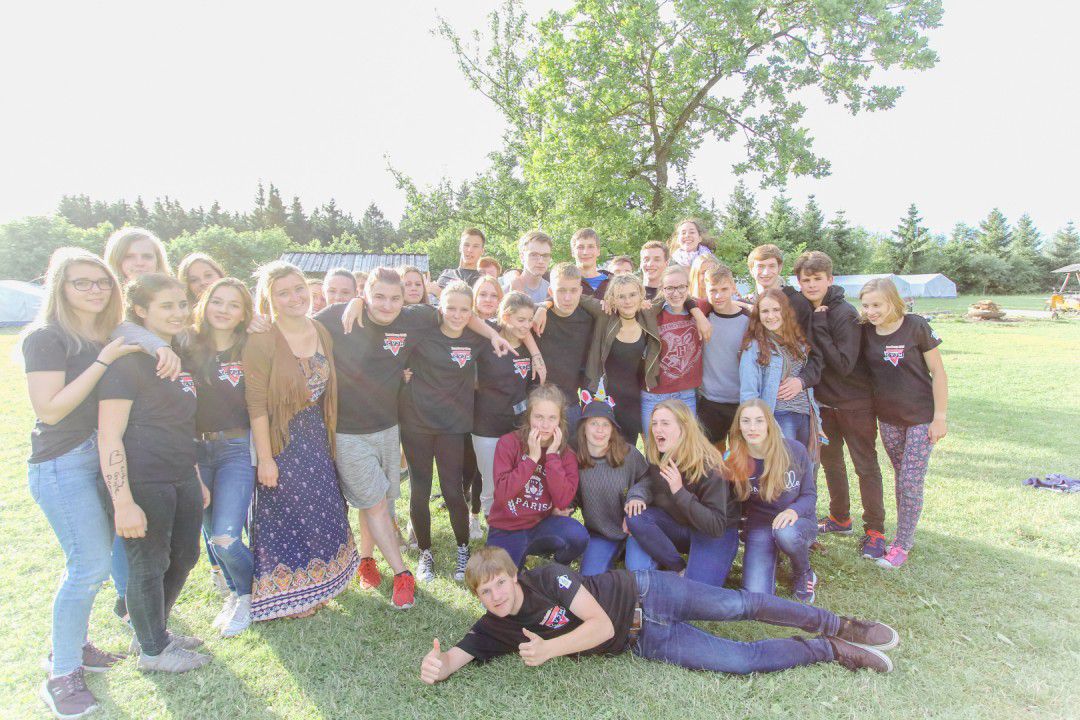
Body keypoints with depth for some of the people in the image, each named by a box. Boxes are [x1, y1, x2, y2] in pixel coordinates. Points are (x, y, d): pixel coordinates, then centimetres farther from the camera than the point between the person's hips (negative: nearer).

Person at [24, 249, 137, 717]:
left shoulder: (110, 336, 9)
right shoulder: (46, 337, -12)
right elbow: (50, 409, -18)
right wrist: (103, 362, -21)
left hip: (103, 460, 7)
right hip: (61, 464, -7)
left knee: (91, 561, 15)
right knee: (89, 565, -7)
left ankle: (72, 645, 32)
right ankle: (61, 675, 8)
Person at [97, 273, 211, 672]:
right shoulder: (127, 361, -14)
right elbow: (109, 436, -18)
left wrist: (197, 479, 20)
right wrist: (123, 503, -22)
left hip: (181, 479, 8)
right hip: (142, 484, -8)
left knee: (184, 556, 18)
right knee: (148, 564, 7)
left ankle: (156, 630, 41)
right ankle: (152, 650, 29)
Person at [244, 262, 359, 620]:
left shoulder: (321, 332, 2)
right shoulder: (261, 341, -17)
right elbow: (256, 404, -17)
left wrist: (327, 435, 10)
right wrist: (264, 457, -17)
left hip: (316, 436, 6)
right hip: (282, 440, -6)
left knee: (320, 508, 15)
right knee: (286, 515, 6)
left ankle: (314, 582, 36)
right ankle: (289, 593, 26)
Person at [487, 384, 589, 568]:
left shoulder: (566, 453, -4)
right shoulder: (508, 443, -9)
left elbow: (563, 501, -16)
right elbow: (502, 494, -18)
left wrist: (552, 455, -20)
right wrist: (532, 457, -21)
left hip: (543, 525, 1)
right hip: (506, 529, -1)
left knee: (578, 536, -28)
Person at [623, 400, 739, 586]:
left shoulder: (708, 467, -27)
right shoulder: (655, 455, -11)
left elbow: (716, 527, -28)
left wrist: (680, 492, -39)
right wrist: (636, 496, -21)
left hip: (717, 534, -5)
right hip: (677, 523, 5)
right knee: (635, 517, -24)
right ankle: (679, 570, -8)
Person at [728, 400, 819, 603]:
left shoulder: (794, 449, -13)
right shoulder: (733, 460, -11)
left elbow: (810, 494, -4)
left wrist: (794, 510, -24)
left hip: (798, 523, 0)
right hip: (760, 525, 0)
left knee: (785, 533, -38)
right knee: (756, 596, -19)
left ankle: (803, 574, -2)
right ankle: (771, 558, 16)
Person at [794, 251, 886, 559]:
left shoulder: (845, 314, -20)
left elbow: (843, 365, -25)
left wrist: (818, 329, -27)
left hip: (855, 401, -6)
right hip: (823, 399, 7)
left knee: (865, 465, 4)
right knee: (830, 461, 17)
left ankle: (875, 530, 15)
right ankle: (840, 518, 33)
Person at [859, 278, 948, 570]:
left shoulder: (916, 326, -15)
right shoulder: (865, 332, -4)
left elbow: (938, 372, -11)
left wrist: (940, 417, -11)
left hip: (921, 417, -4)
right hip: (888, 418, 4)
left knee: (911, 483, -2)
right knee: (901, 479, 15)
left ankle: (902, 544, 10)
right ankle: (906, 535, 28)